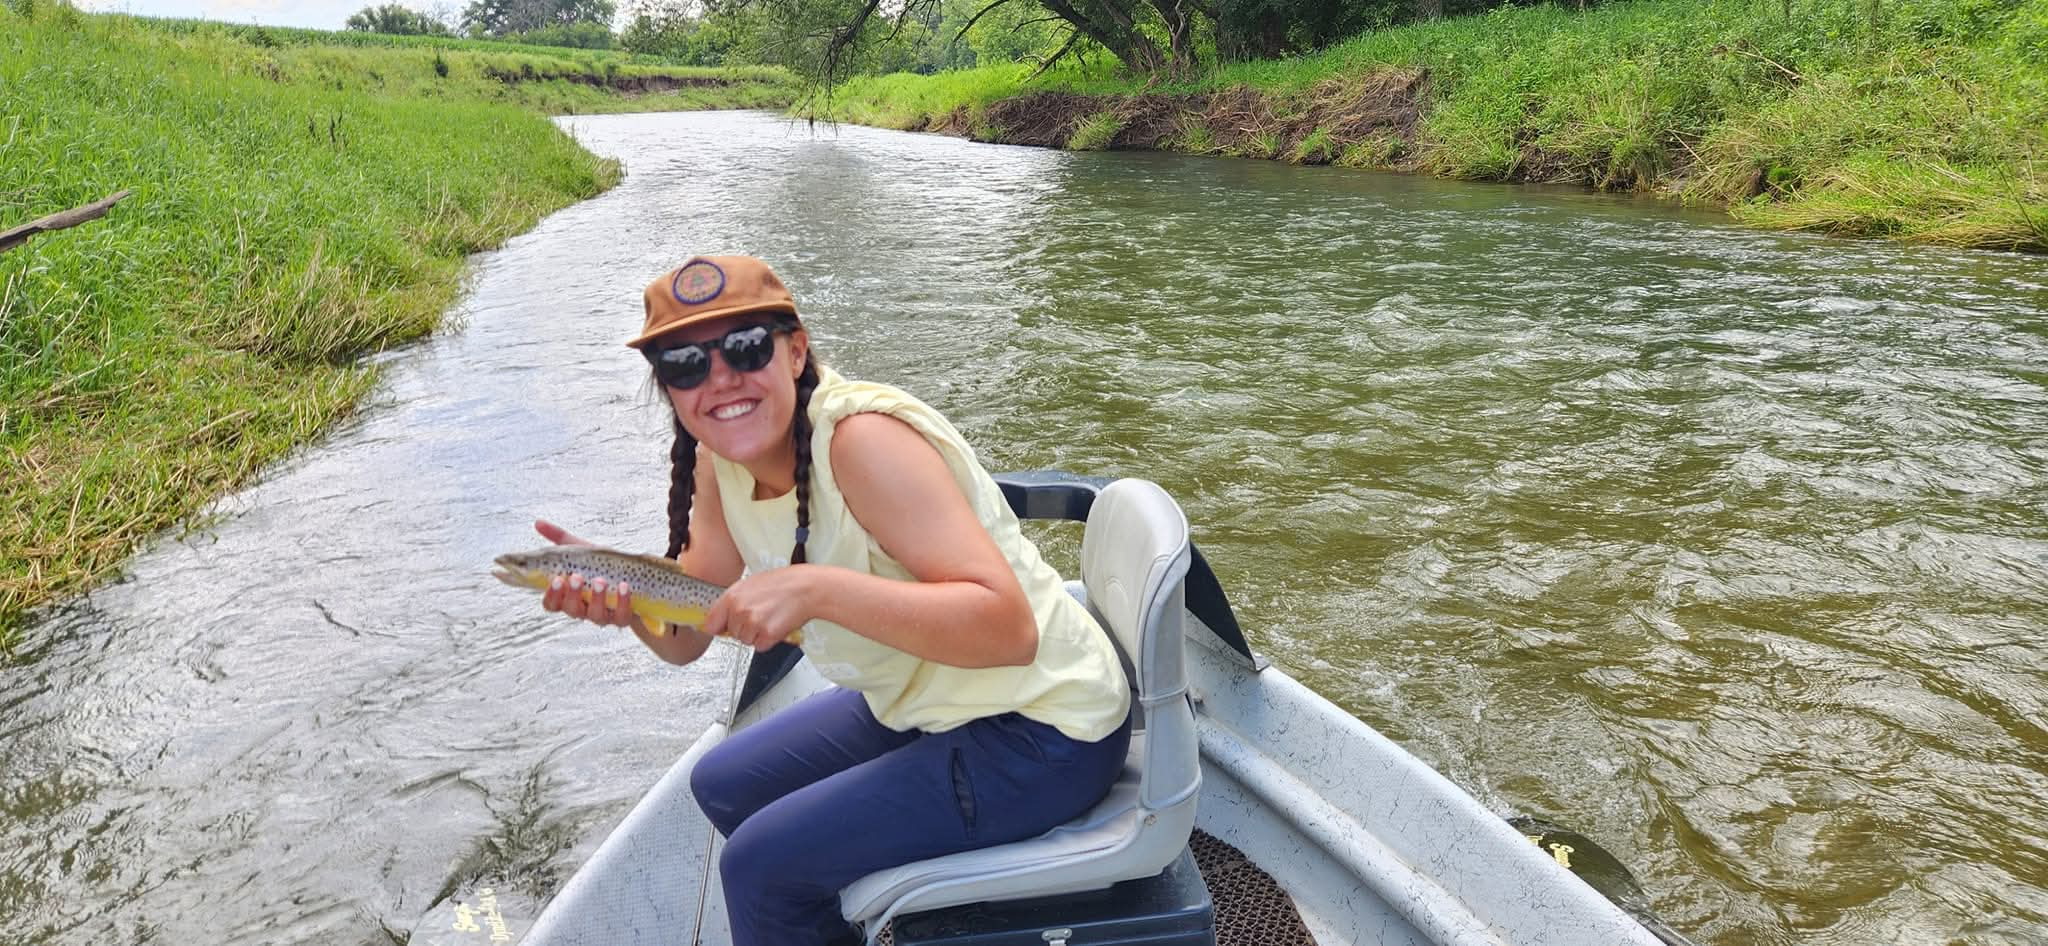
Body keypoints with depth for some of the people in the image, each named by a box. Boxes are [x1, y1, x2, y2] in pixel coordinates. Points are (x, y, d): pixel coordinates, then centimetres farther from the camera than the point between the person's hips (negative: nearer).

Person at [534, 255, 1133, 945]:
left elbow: (1009, 629, -34)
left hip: (1039, 732, -9)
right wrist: (621, 590, -18)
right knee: (725, 786, 18)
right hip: (925, 707, 9)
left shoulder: (862, 437, -28)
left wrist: (814, 590, -41)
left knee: (761, 864, -12)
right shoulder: (720, 459, -2)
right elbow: (687, 635, 3)